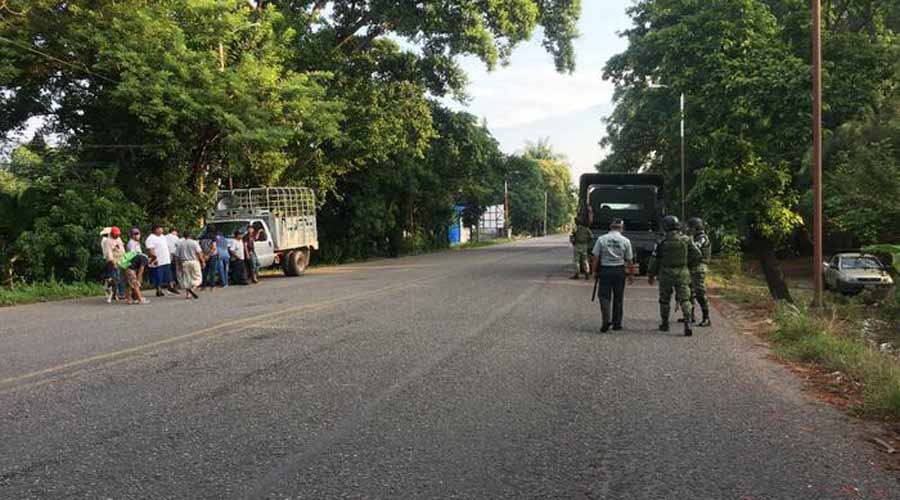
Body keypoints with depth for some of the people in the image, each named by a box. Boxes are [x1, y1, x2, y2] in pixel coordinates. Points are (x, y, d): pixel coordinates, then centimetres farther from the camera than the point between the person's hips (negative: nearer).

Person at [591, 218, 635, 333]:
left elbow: (596, 258, -3)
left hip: (605, 270, -1)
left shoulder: (601, 239, -4)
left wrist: (595, 271, 7)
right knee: (618, 298, 11)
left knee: (604, 296, 3)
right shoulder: (625, 241, -2)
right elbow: (629, 260, 2)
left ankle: (606, 320, -14)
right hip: (619, 271, 1)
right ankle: (617, 323, 17)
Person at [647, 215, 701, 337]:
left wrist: (651, 275, 10)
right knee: (685, 300, 0)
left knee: (665, 300, 14)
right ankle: (688, 324, -16)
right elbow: (697, 255, 1)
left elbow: (654, 260, -2)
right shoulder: (686, 240, -4)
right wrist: (690, 266, 17)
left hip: (666, 275, -1)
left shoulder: (662, 242, -8)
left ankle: (665, 324, 24)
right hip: (683, 274, 1)